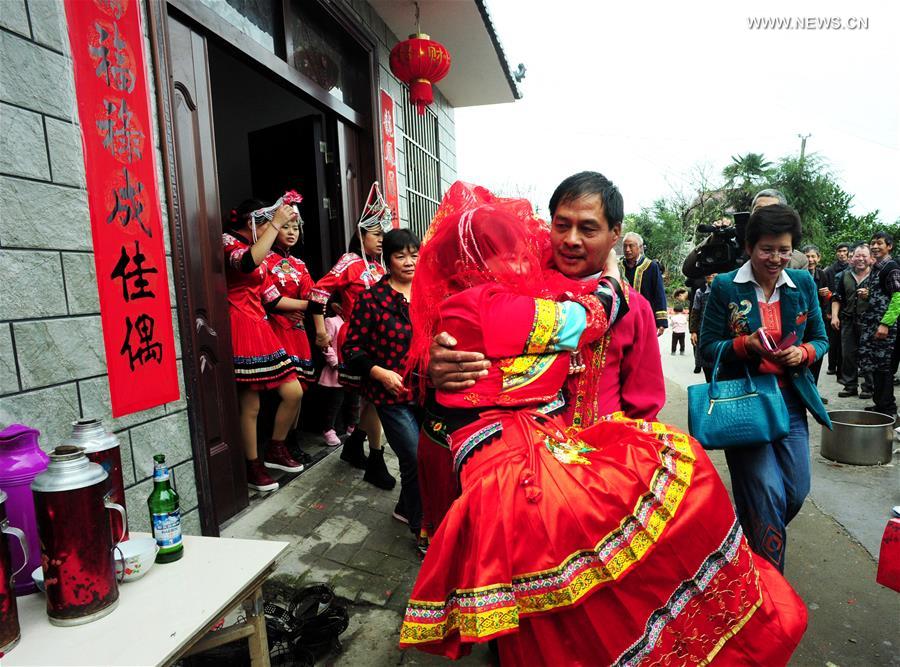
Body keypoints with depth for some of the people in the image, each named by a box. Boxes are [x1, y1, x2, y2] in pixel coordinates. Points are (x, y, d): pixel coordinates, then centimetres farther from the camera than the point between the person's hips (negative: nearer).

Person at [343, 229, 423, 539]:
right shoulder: (372, 299, -6)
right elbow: (352, 348, -5)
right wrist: (380, 372, -19)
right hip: (393, 396, -5)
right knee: (417, 462, -4)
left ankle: (407, 508, 41)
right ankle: (423, 529, 21)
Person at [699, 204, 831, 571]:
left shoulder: (804, 283, 7)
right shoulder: (725, 286, -6)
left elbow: (821, 339, 12)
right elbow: (708, 346, -5)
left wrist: (804, 353, -10)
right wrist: (747, 344, -22)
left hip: (791, 401, 5)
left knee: (796, 491, 7)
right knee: (768, 492, -7)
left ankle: (756, 544, 38)